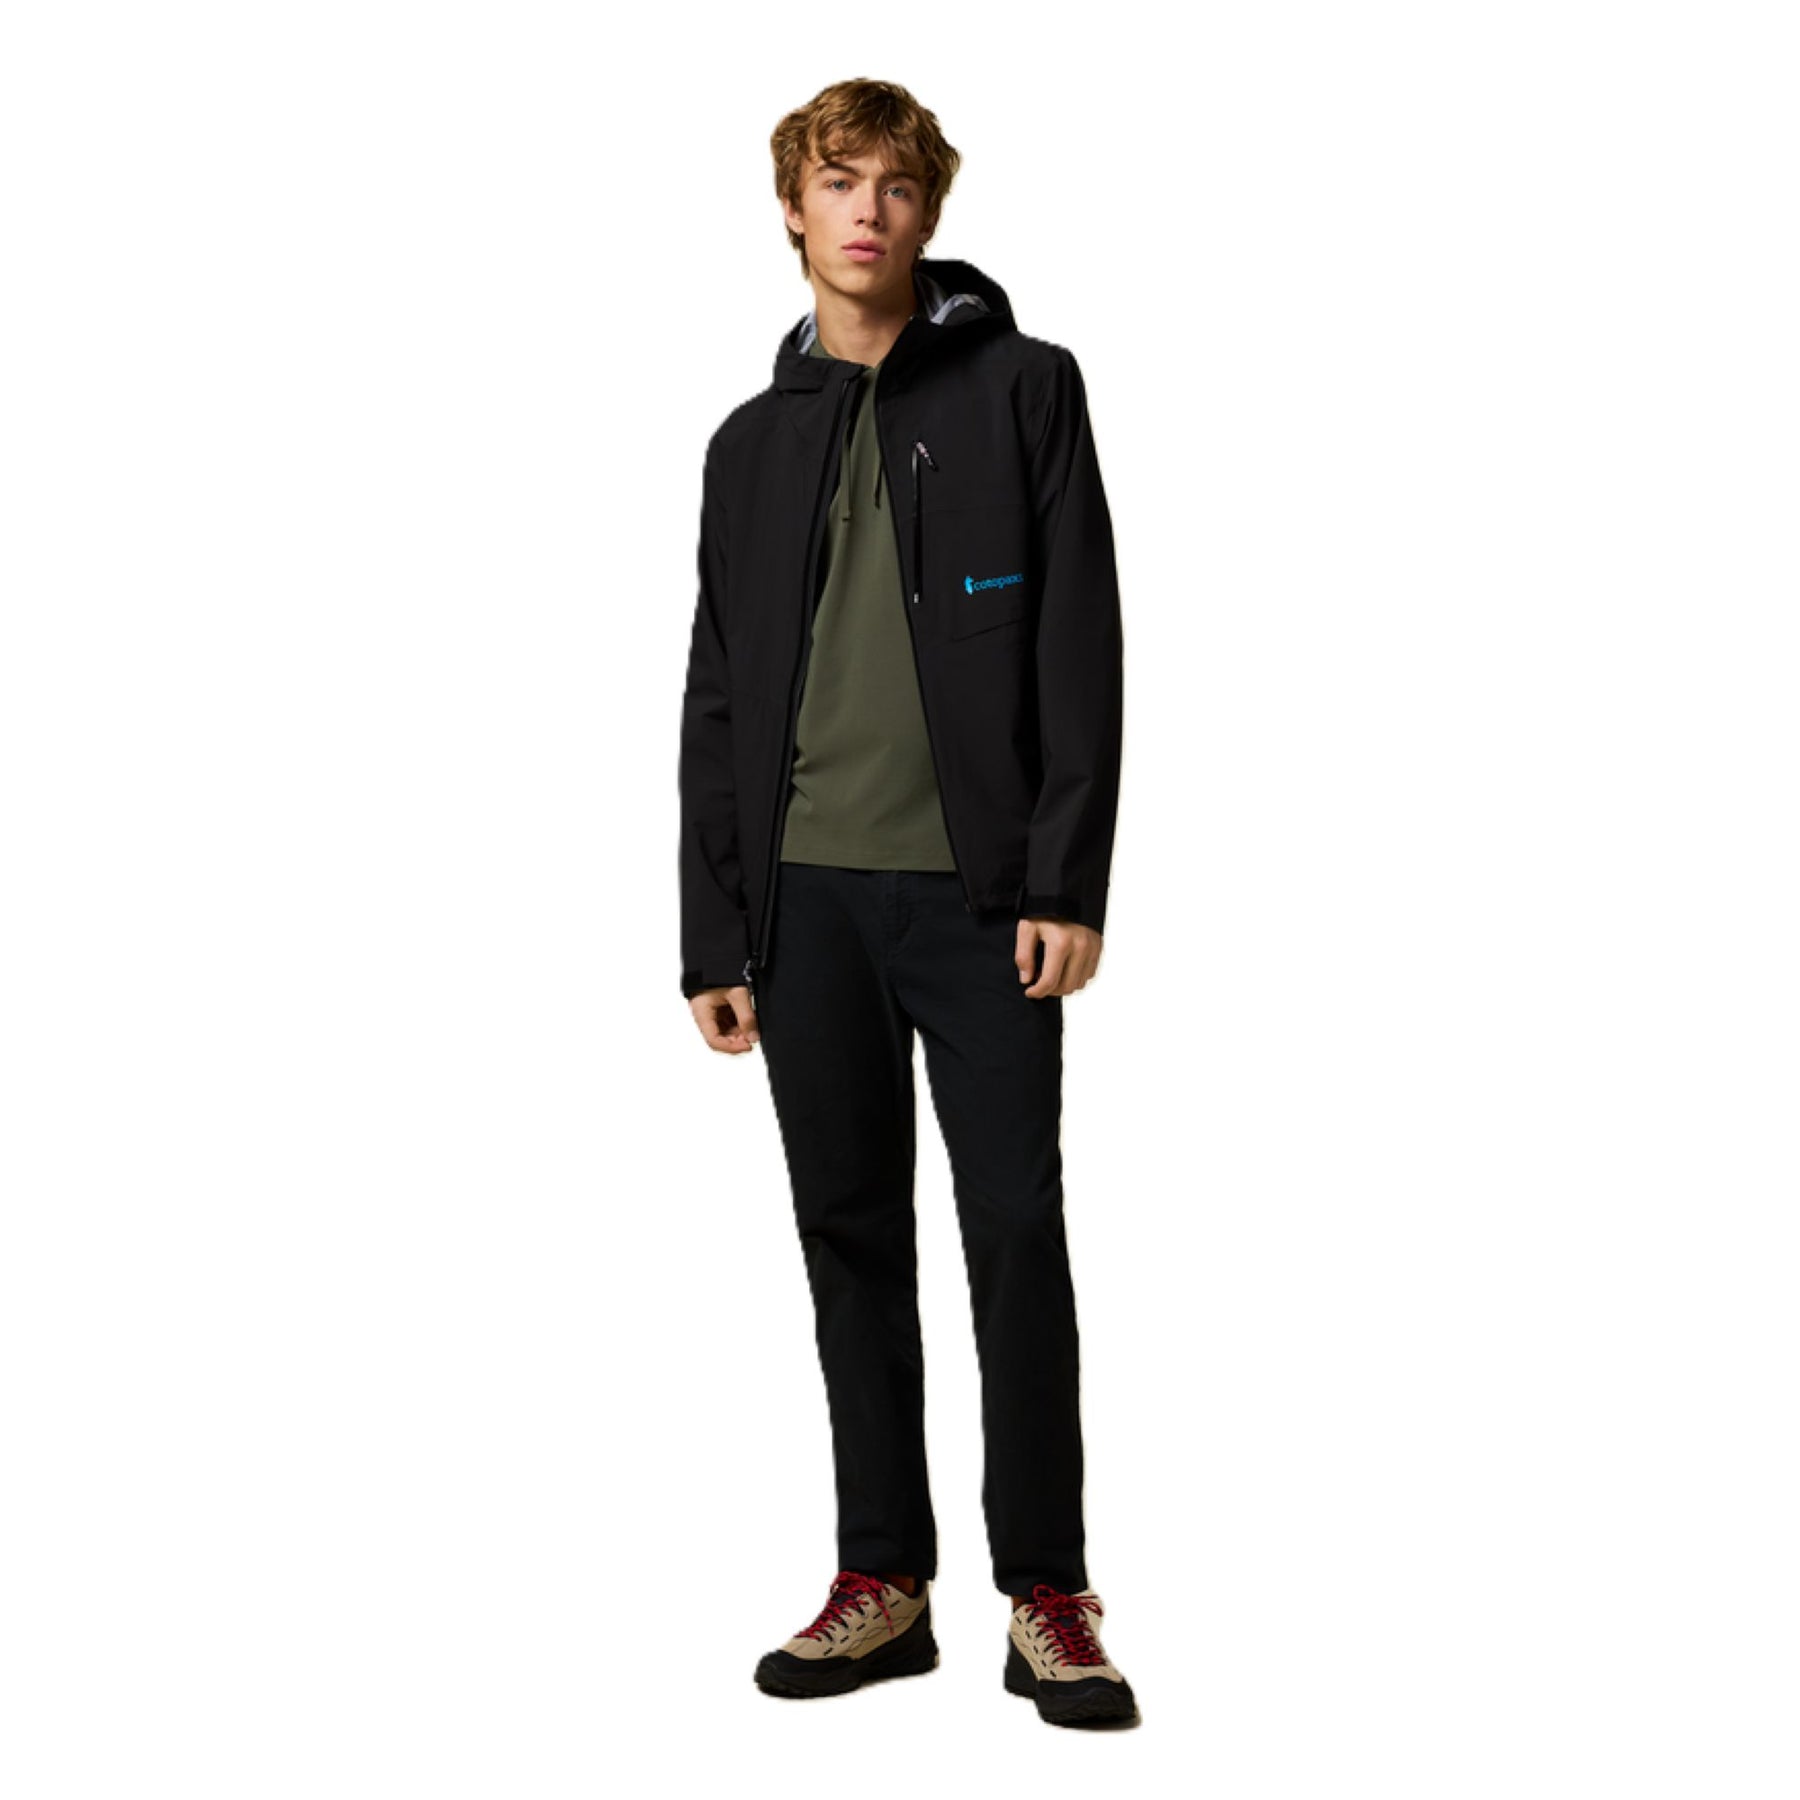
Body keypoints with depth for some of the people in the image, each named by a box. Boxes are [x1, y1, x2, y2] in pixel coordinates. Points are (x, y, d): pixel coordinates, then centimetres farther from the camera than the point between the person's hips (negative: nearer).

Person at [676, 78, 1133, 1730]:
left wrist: (1067, 880, -12)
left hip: (980, 889, -4)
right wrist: (716, 932, 8)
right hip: (807, 892, 4)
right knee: (850, 1236, 8)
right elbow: (719, 703, 14)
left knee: (1017, 1232, -2)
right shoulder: (755, 442, 14)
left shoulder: (1024, 391, 4)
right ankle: (884, 1579, 18)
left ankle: (1049, 1601, 7)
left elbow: (1081, 649, -3)